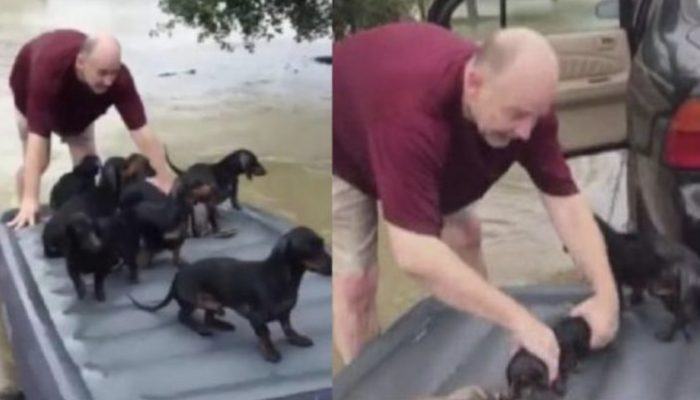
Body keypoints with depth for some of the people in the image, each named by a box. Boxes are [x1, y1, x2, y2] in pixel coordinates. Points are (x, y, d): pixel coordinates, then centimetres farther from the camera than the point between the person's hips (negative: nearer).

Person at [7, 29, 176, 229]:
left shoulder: (120, 78, -41)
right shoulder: (48, 70, -49)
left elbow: (142, 132, -41)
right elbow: (37, 138, -53)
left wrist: (167, 181, -45)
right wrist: (29, 200, -57)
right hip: (31, 88, -3)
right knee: (37, 161, -9)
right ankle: (24, 219, 12)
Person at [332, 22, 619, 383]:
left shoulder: (524, 101, -27)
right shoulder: (412, 110, -48)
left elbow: (566, 201, -22)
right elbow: (415, 255, -52)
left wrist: (606, 292, -36)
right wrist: (518, 320, -51)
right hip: (346, 147, -6)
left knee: (464, 235, 8)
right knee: (355, 281, -10)